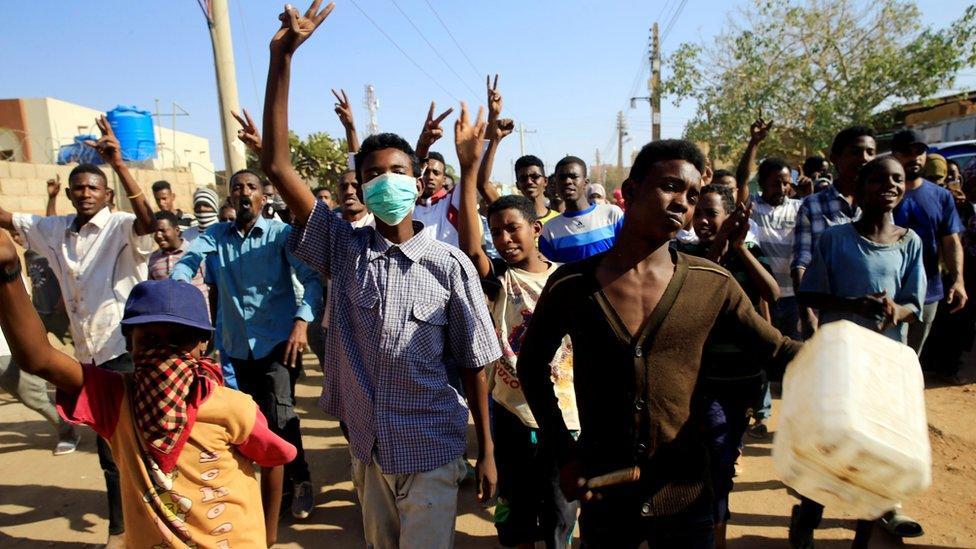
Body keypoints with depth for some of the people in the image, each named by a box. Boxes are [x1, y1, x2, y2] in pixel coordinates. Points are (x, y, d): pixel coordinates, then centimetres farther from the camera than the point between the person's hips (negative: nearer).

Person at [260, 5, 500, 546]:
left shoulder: (449, 262, -12)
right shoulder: (344, 248, -5)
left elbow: (474, 361, -5)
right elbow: (276, 164, -11)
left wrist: (486, 450, -2)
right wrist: (281, 57, -16)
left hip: (431, 451, -3)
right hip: (366, 446, 4)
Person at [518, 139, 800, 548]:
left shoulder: (713, 284, -6)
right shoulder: (571, 284, -9)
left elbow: (778, 351, 2)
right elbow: (533, 365, 4)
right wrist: (564, 453, -2)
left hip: (685, 498, 1)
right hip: (603, 496, 0)